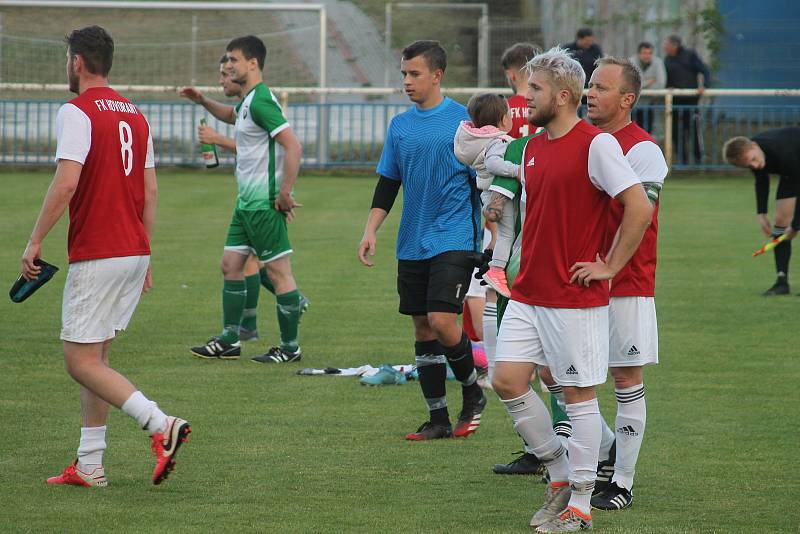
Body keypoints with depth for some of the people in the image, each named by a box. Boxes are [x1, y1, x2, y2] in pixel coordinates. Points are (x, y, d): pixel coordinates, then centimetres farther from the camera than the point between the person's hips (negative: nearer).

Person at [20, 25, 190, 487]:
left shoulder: (77, 112, -11)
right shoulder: (135, 115, 14)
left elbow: (66, 183, -21)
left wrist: (36, 241, -14)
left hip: (95, 255, -8)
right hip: (135, 251, 8)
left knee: (81, 361, -5)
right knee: (95, 357, 13)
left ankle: (161, 424, -20)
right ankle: (89, 466, 11)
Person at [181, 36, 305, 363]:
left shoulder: (261, 101, -18)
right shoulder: (248, 100, 13)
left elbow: (293, 146, -25)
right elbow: (232, 116, 39)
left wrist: (285, 192, -24)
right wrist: (203, 101, 23)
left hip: (265, 203, -10)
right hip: (248, 201, 10)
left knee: (278, 271, -4)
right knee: (231, 265, 13)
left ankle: (290, 347, 2)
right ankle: (229, 341, 20)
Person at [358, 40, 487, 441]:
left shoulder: (464, 121, -5)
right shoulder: (400, 126, 10)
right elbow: (387, 184, 14)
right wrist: (370, 230, 4)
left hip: (454, 239, -6)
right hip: (412, 243, 6)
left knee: (441, 321, -16)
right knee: (422, 328, 5)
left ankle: (472, 393, 8)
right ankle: (438, 418, 11)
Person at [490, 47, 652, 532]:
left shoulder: (596, 145, -14)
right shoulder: (533, 147, 12)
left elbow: (640, 206, -19)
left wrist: (609, 267, -14)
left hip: (575, 297, -8)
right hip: (528, 292, 8)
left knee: (579, 394, 0)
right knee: (508, 381, 3)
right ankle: (560, 474, 20)